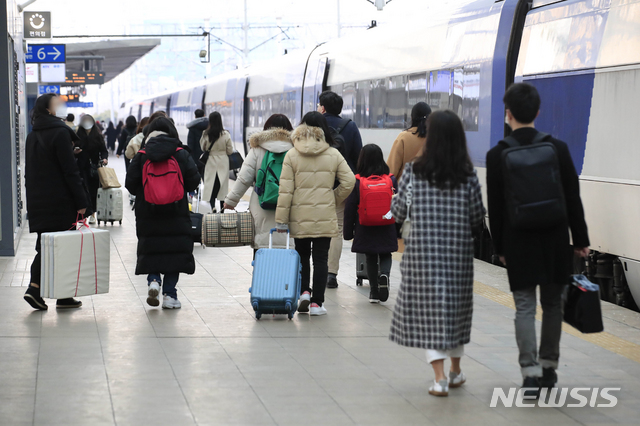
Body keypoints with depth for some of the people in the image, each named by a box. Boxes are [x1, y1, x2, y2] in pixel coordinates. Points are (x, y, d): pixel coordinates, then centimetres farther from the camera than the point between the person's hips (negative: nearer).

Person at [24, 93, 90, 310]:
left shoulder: (32, 136, 11)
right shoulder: (60, 133, -12)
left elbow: (29, 171, 15)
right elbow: (70, 171, -15)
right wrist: (81, 201, -12)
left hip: (37, 201, 7)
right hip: (60, 202, -7)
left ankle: (34, 288, -4)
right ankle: (63, 297, 6)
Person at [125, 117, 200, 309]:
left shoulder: (141, 156, -3)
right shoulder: (181, 154, -3)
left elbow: (130, 184, -4)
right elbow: (194, 180, -5)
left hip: (148, 214, 0)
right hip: (176, 214, 0)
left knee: (150, 250, 12)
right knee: (175, 250, 5)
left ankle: (153, 279, -11)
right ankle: (169, 294, 2)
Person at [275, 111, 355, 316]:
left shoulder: (292, 155, -3)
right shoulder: (333, 155, 0)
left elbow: (285, 190, -5)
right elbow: (349, 181, -4)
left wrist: (281, 219, -3)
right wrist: (334, 200, 11)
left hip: (300, 217, 0)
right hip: (325, 216, 0)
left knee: (302, 254, 18)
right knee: (320, 258, 6)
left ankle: (304, 291, 2)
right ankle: (317, 302, 5)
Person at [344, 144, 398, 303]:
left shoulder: (357, 181, -8)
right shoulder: (391, 180, -4)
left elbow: (350, 208, -4)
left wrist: (348, 231, 5)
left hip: (366, 230, 0)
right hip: (387, 230, 1)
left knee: (371, 259, 12)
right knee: (386, 256, 15)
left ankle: (374, 292, 12)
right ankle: (384, 274, -16)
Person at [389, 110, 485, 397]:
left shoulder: (414, 171, -7)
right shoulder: (468, 176, -3)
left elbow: (399, 213, -2)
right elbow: (477, 219, 0)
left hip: (422, 251, -2)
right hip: (458, 251, 2)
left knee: (429, 308, 2)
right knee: (455, 306, 17)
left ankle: (440, 378, -7)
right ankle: (455, 371, 31)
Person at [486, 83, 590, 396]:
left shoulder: (497, 155, -7)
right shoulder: (558, 148, -4)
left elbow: (494, 207, -2)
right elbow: (573, 199, 0)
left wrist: (500, 247, 8)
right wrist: (580, 239, 9)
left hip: (518, 241, -1)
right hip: (554, 240, 1)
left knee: (524, 307, 2)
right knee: (552, 304, 14)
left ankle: (531, 372, -6)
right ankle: (549, 368, 23)